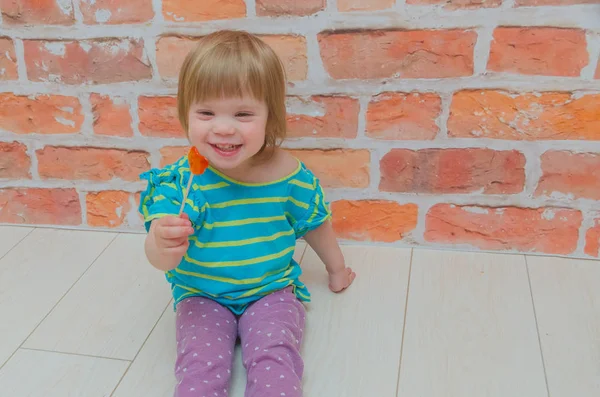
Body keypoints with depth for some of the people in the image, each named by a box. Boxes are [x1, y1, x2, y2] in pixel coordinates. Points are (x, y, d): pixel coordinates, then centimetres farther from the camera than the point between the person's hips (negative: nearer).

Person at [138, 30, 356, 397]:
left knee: (274, 356, -23)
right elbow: (161, 259, -22)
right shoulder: (182, 179, -16)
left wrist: (337, 269, 22)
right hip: (201, 296, 0)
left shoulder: (288, 173, -13)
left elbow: (314, 222, 7)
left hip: (272, 290, 0)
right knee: (201, 363, -23)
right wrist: (164, 245, -47)